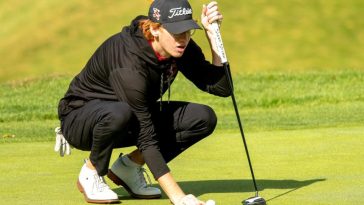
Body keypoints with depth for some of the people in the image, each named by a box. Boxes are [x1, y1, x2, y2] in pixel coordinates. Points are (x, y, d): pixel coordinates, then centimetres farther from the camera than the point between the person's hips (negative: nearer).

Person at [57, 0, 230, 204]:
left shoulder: (182, 48, -14)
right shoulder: (129, 61, -35)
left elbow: (222, 88, -15)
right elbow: (146, 138, -37)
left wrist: (212, 34, -25)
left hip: (132, 116, 7)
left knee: (204, 118, -14)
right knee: (120, 113, -42)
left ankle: (129, 165, 2)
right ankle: (91, 172, -12)